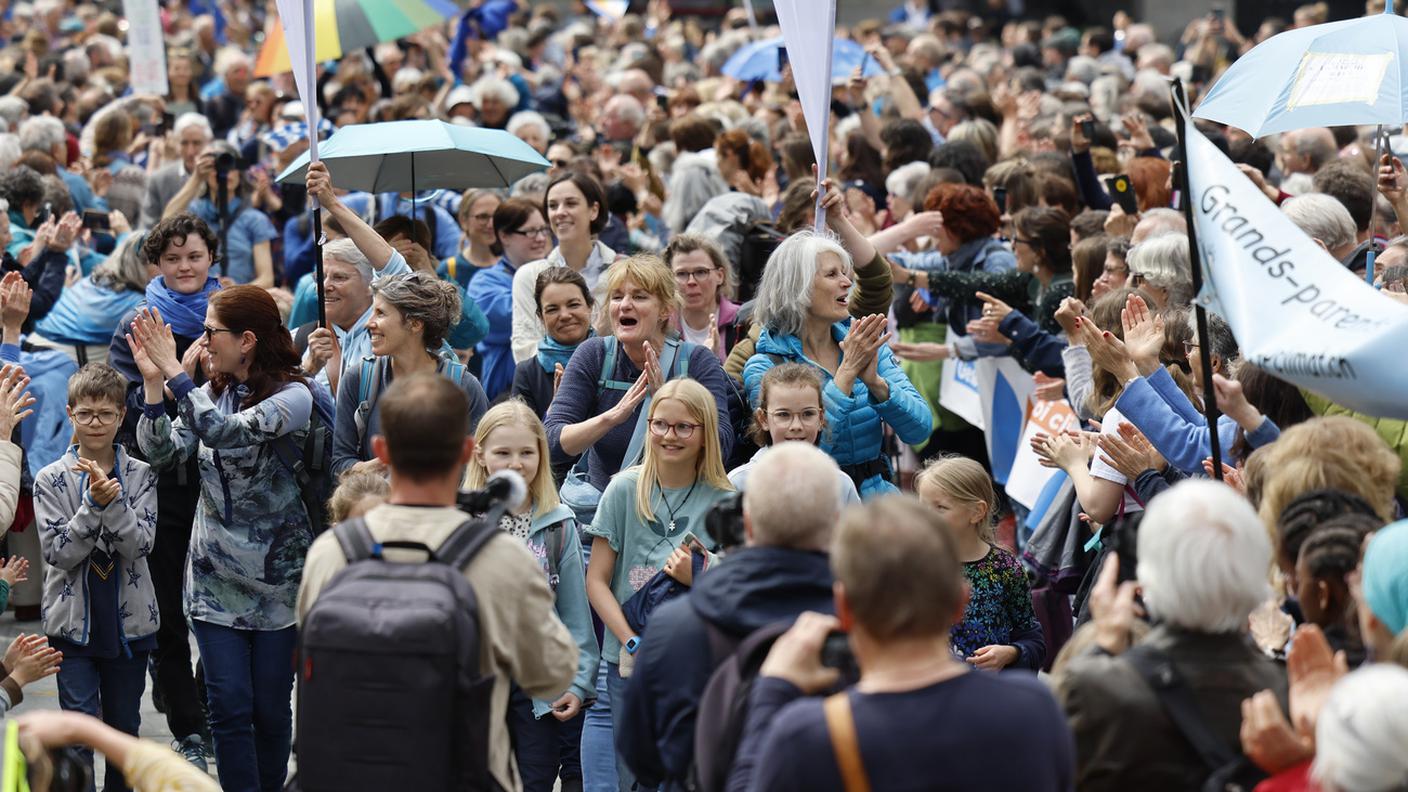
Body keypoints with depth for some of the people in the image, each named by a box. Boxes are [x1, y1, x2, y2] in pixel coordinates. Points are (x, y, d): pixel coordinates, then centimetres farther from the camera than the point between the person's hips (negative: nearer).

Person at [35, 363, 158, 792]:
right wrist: (94, 503, -22)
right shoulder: (51, 479, -3)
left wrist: (112, 500, -25)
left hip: (129, 621, 2)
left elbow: (140, 544, -10)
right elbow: (59, 553, -10)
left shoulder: (140, 475, 0)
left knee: (124, 726, 13)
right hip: (73, 621, -2)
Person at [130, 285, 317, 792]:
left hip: (278, 576, -4)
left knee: (271, 707, 5)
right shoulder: (210, 393, 7)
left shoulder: (293, 397, -12)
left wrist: (172, 370, -23)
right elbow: (163, 454, -1)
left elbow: (226, 431, -26)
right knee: (229, 706, -3)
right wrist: (152, 383, -10)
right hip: (215, 577, 4)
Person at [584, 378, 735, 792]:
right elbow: (597, 580, 0)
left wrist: (697, 579, -18)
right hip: (629, 664, 1)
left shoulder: (723, 501, -1)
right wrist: (632, 644, -10)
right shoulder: (625, 489, 0)